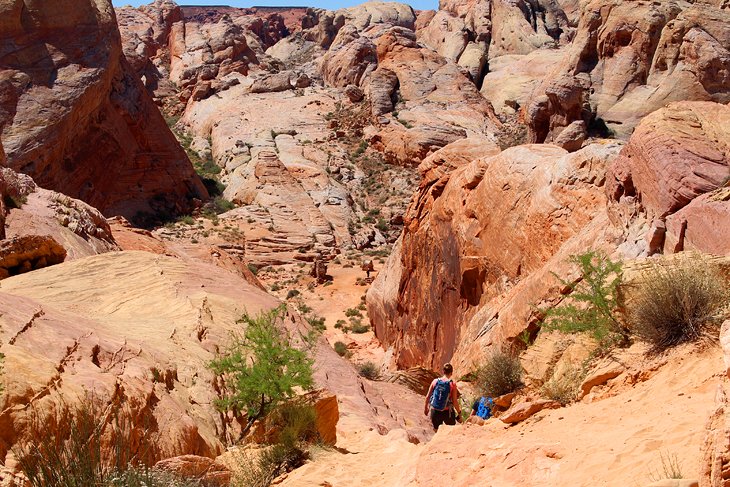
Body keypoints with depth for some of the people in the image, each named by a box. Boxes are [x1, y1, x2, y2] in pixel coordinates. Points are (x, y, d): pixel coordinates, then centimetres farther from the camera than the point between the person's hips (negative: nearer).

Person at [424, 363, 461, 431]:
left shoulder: (435, 381, -3)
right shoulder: (452, 384, -11)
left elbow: (428, 396, 2)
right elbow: (454, 402, -11)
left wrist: (425, 407, 18)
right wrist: (459, 412, 3)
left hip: (434, 411, 2)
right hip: (446, 412, -2)